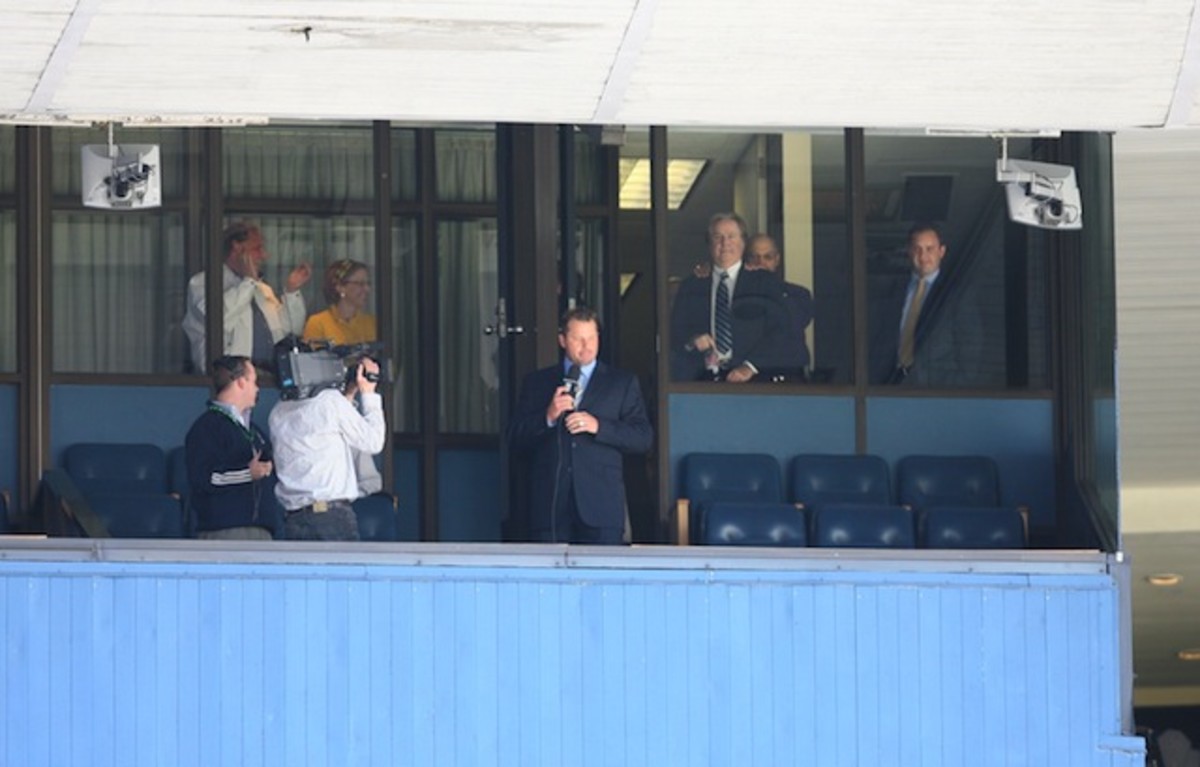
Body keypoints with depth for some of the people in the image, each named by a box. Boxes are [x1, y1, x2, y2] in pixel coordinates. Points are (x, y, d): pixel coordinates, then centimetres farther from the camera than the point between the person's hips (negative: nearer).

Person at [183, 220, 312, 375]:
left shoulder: (264, 289, 27)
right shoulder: (201, 283, 6)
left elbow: (292, 331, 25)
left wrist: (292, 291, 15)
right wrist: (249, 281, -7)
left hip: (271, 374, 6)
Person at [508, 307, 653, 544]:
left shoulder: (623, 383, 12)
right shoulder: (536, 382, 16)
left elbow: (643, 438, 4)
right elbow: (515, 438, 9)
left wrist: (598, 426, -10)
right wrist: (547, 417, -9)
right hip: (550, 504, 1)